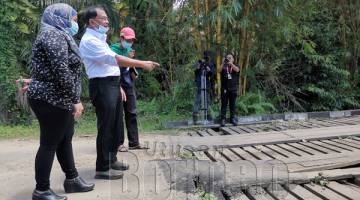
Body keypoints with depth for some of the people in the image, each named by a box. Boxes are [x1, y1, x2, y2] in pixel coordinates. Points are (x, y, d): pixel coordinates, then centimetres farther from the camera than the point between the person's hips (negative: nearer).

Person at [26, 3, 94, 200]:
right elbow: (61, 71, -23)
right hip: (50, 100, -10)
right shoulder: (53, 35, -14)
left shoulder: (58, 35, 19)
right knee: (49, 144, -3)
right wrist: (75, 100, -21)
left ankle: (72, 179, 27)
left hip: (59, 100, 10)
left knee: (65, 140, 15)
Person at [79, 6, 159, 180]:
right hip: (102, 86, -10)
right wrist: (141, 64, -22)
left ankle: (112, 160, 28)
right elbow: (114, 59, -22)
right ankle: (102, 168, 5)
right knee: (105, 127, -5)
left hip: (112, 84, 10)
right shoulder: (89, 41, -13)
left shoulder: (100, 39, 18)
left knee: (116, 125, 15)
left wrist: (118, 86, 19)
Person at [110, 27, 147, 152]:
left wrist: (134, 72, 4)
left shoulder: (129, 49, 12)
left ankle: (134, 142, 13)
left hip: (129, 85, 7)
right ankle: (119, 143, 5)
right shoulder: (114, 49, -7)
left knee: (132, 114, 7)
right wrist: (127, 59, -24)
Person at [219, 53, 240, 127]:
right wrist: (223, 63, -18)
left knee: (232, 104, 6)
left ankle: (233, 118, 15)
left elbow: (237, 70, -12)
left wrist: (231, 63, -20)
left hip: (233, 89, 1)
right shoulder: (224, 66, 9)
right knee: (224, 104, -1)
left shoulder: (235, 66, 10)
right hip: (224, 88, -1)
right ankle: (223, 119, 0)